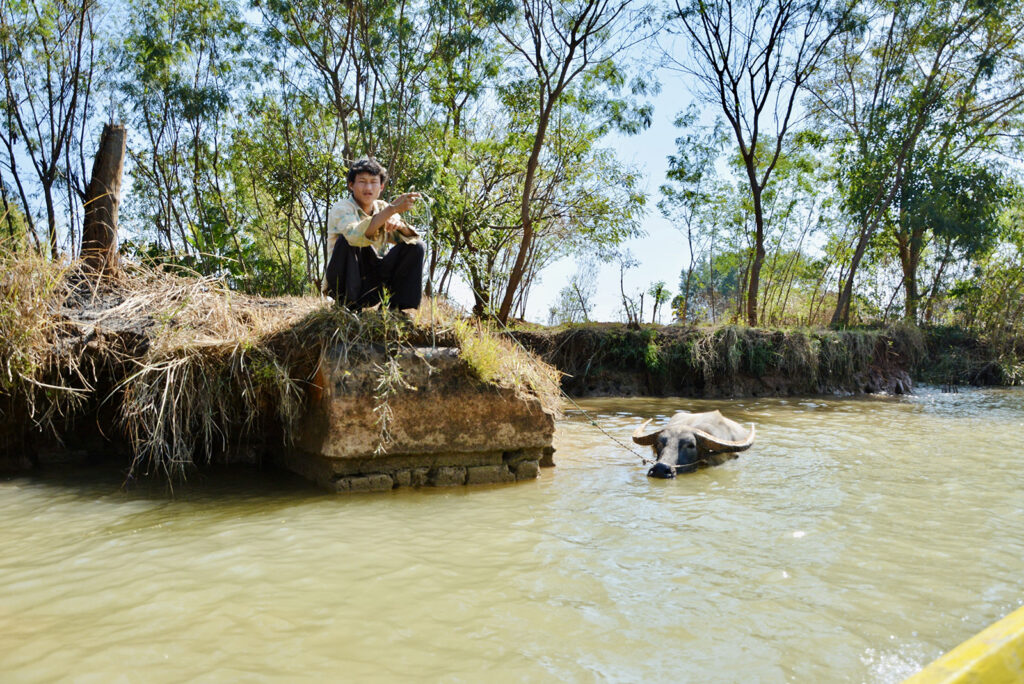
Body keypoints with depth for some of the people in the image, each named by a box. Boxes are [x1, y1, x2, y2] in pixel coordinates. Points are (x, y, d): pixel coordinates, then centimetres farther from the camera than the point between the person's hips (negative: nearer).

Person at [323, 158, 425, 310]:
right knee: (348, 240, -30)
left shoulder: (383, 208, 4)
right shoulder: (341, 208, -13)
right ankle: (349, 305, -21)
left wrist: (399, 224, -28)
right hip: (344, 284, -5)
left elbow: (412, 239, -6)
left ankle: (394, 309, -10)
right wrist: (392, 209, -43)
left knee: (415, 247, -8)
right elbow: (355, 234, -37)